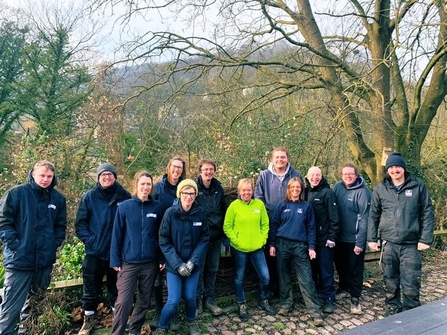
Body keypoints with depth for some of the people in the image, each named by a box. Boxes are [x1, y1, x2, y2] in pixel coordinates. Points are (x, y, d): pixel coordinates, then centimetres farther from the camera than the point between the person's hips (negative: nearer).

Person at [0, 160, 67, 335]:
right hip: (19, 259, -4)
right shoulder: (16, 193, -7)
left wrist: (55, 244, 2)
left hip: (45, 261, 4)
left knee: (35, 303, 19)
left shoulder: (58, 198, 4)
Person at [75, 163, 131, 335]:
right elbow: (80, 223, 0)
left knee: (116, 288, 15)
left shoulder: (125, 196, -3)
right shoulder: (89, 197, -3)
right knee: (91, 288, 12)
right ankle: (88, 320, 32)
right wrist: (88, 239, -10)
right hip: (94, 252, 0)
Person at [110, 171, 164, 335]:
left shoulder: (157, 207, -2)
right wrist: (115, 260, -4)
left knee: (144, 300, 14)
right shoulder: (124, 207, -7)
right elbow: (117, 235, -3)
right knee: (123, 301, -2)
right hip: (129, 262, -2)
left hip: (150, 262, 2)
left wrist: (162, 258, 2)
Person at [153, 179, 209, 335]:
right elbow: (164, 241, -11)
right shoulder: (170, 213, -14)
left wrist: (193, 261, -12)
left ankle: (192, 321, 42)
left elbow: (205, 239, -3)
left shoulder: (200, 213, -8)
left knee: (190, 297, 10)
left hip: (193, 264, 2)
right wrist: (178, 264, -16)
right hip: (174, 265, -2)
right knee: (173, 301, -3)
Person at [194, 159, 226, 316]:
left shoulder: (218, 188, 6)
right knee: (199, 269, 6)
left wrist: (222, 232, 10)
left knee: (212, 269, 14)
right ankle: (198, 300, 22)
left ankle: (209, 299, 28)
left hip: (215, 236, 5)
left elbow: (223, 210, 12)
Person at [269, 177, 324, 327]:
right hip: (282, 244, 1)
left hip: (300, 246, -1)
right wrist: (272, 244, 0)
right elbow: (274, 225, 5)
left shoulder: (307, 206, 3)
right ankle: (286, 303, 27)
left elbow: (311, 228, 4)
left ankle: (315, 311, 2)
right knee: (284, 276, 11)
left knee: (306, 279, -3)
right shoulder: (282, 205, 4)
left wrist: (311, 247, -3)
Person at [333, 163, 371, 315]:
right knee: (340, 264, 20)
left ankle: (355, 298, 22)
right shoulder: (338, 187, -1)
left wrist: (360, 242, -18)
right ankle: (343, 288, 41)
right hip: (339, 236, 5)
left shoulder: (363, 192, -16)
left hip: (354, 238, -5)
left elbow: (364, 218, -17)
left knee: (355, 269, 8)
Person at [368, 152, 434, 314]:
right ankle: (393, 309, 30)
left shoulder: (419, 187, -1)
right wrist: (372, 238, 3)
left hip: (411, 244, -2)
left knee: (410, 284, 2)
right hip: (388, 243, 2)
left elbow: (427, 214, 0)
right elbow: (373, 215, 6)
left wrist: (425, 239, -6)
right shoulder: (380, 189, 2)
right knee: (390, 281, 12)